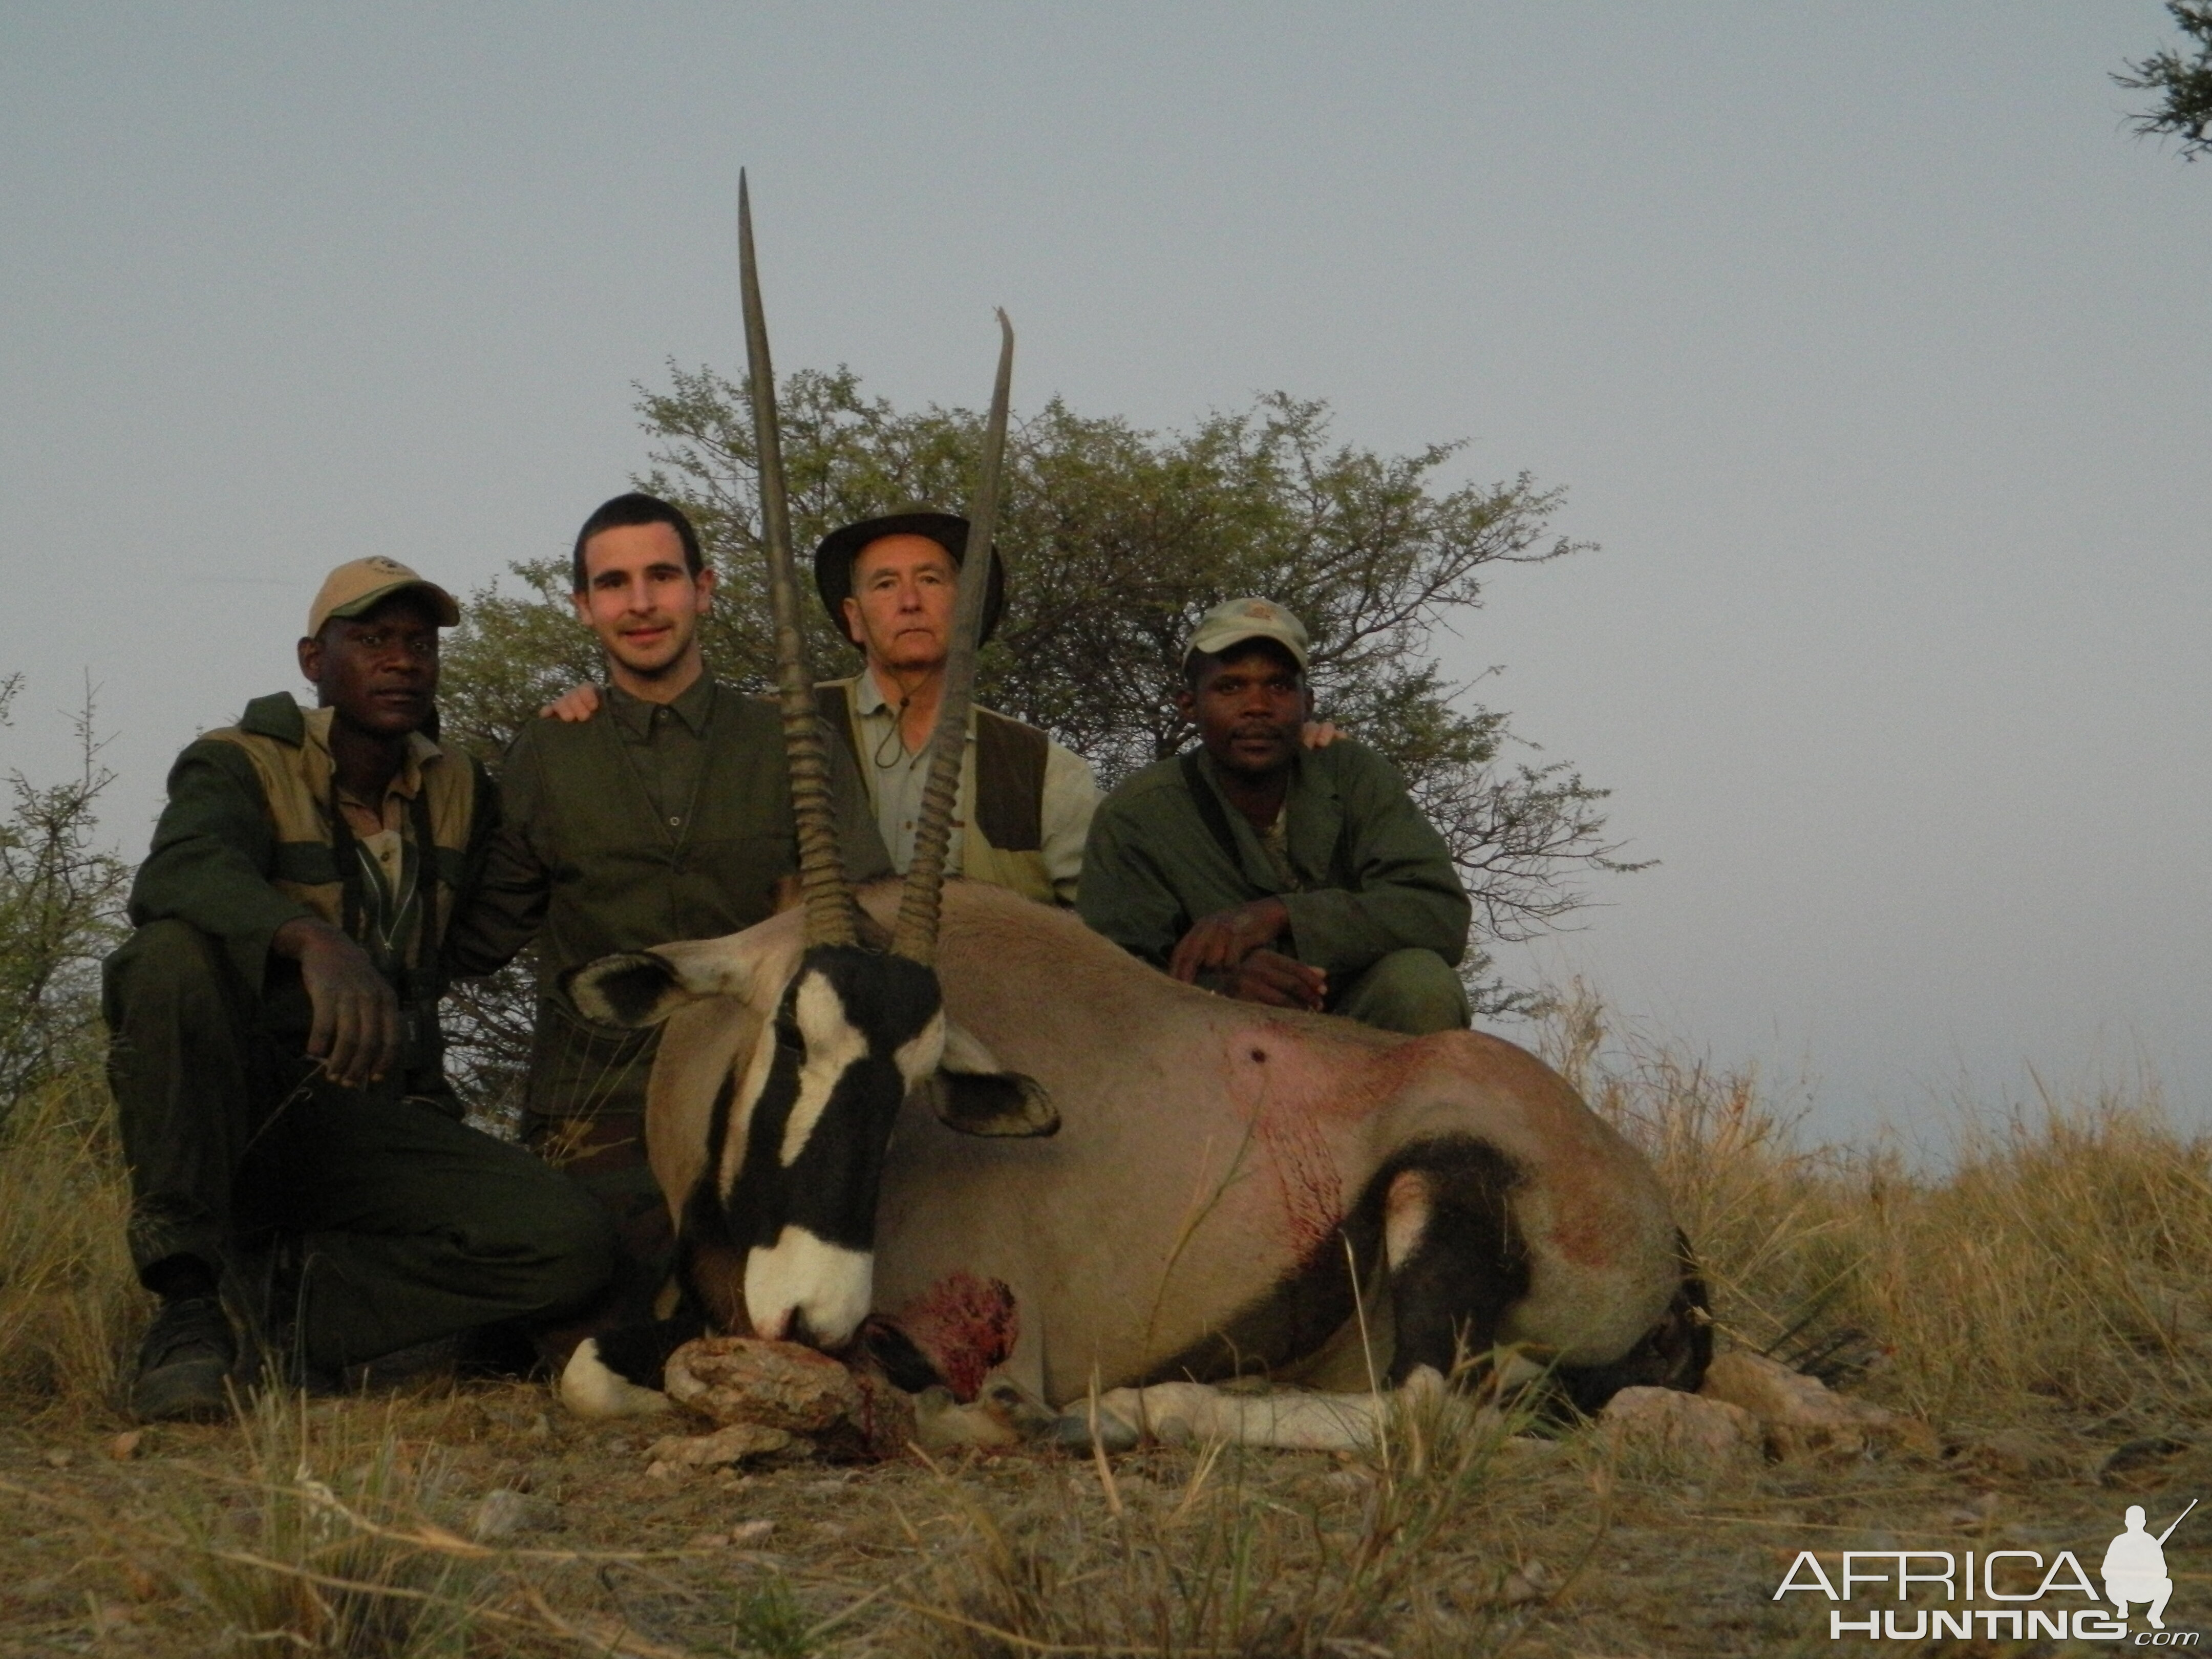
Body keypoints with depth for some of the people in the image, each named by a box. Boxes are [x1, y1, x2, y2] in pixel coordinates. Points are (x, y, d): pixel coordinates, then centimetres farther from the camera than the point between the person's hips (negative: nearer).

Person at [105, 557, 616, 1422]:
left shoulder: (456, 789, 12)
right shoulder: (242, 765, -5)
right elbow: (180, 872, -28)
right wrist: (313, 940, -49)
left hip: (380, 1126, 4)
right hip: (234, 1108, -3)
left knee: (569, 1245, -22)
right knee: (175, 953, -35)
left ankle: (290, 1290, -7)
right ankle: (187, 1310, -29)